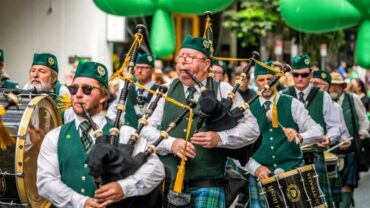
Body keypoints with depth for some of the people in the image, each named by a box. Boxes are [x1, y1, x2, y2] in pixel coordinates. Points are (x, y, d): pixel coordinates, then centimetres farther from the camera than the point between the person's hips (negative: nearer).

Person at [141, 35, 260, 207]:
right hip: (168, 183, 2)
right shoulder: (167, 92, 11)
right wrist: (171, 143, -12)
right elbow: (147, 129, 6)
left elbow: (251, 128, 1)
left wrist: (220, 138, -14)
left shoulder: (223, 90, 4)